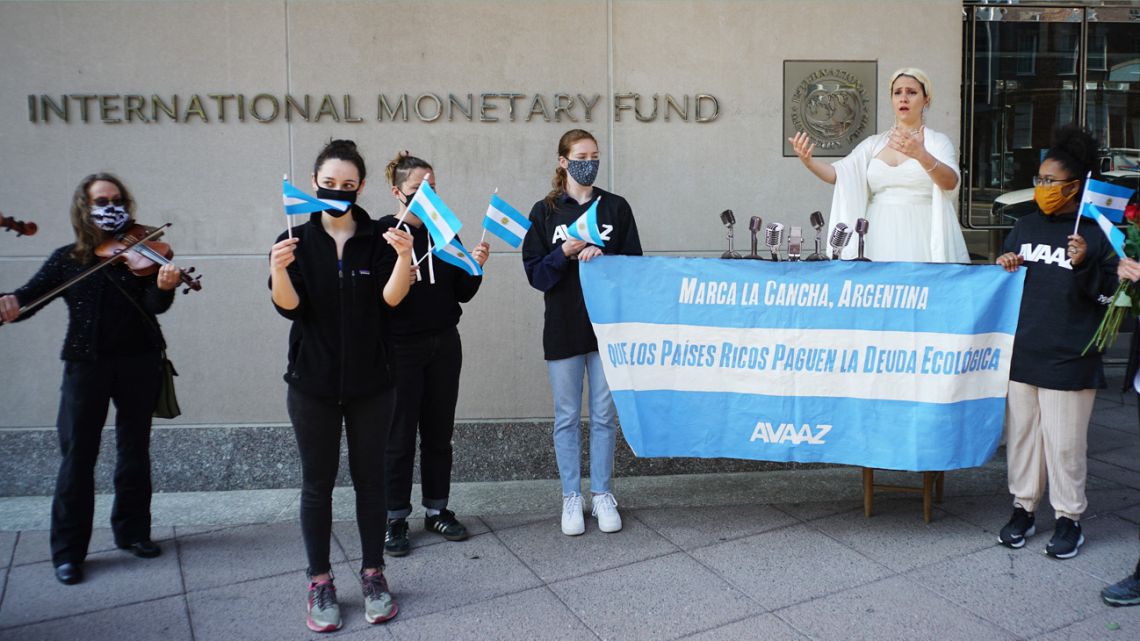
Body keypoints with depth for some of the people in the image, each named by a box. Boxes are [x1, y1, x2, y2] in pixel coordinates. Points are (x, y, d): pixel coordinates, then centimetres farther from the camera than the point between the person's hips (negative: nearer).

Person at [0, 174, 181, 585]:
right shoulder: (66, 259, 6)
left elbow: (156, 306, -10)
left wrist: (164, 286, -33)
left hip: (138, 362, 0)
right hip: (86, 363, 0)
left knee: (135, 451, 9)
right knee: (77, 455, 0)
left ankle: (132, 532, 24)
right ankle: (68, 550, 9)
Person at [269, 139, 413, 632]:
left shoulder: (379, 239, 0)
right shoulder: (297, 241, 1)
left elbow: (391, 298, -14)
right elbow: (289, 305, -12)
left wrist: (404, 257, -33)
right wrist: (278, 271, -32)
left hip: (371, 383, 0)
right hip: (313, 383, 0)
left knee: (369, 478, 8)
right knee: (317, 483, 6)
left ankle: (373, 574, 22)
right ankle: (320, 583, 18)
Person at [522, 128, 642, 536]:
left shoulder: (616, 207, 6)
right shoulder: (545, 211, 4)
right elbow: (534, 273, 0)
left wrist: (602, 257, -13)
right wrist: (565, 253, -16)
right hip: (563, 329, 0)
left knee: (604, 415, 7)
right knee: (567, 417, 6)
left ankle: (601, 494, 20)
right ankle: (571, 497, 18)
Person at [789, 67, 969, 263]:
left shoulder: (938, 142, 0)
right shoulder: (874, 143, 11)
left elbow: (951, 182, -18)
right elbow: (837, 174, 1)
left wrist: (921, 155, -38)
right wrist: (808, 161, -19)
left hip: (919, 237, -3)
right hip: (879, 238, 3)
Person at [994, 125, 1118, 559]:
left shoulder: (1095, 234, -4)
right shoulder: (1025, 227, 12)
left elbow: (1110, 295, -5)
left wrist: (1084, 265, -21)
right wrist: (1003, 267, 0)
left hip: (1068, 360, -5)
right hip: (1021, 353, 5)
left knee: (1064, 443, 2)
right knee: (1021, 434, 12)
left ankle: (1069, 519, 17)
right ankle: (1023, 509, 25)